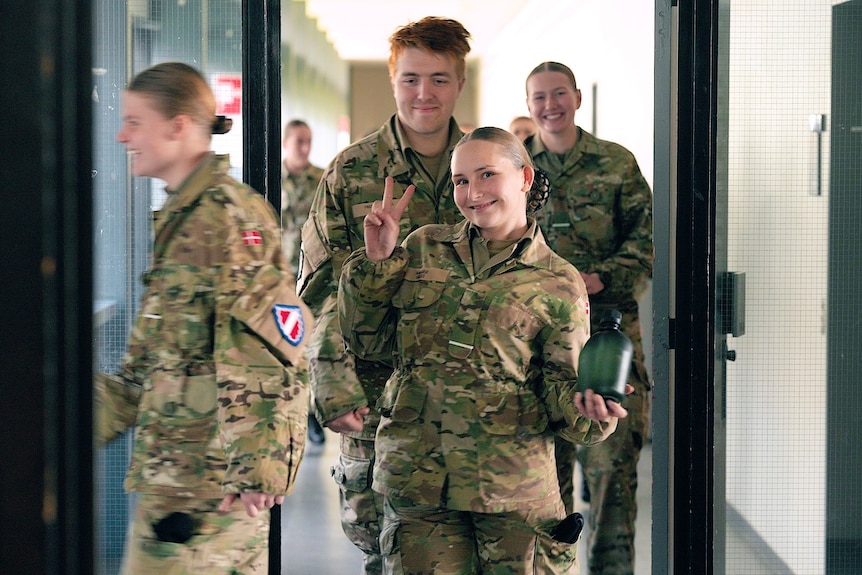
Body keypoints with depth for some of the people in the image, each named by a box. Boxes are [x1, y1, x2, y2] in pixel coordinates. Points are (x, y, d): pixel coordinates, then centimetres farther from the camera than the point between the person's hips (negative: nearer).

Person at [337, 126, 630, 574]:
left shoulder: (558, 284, 5)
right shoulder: (423, 249, 11)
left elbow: (562, 385, 3)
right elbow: (365, 340, 12)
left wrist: (588, 410, -19)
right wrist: (376, 261, 1)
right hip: (417, 474, 2)